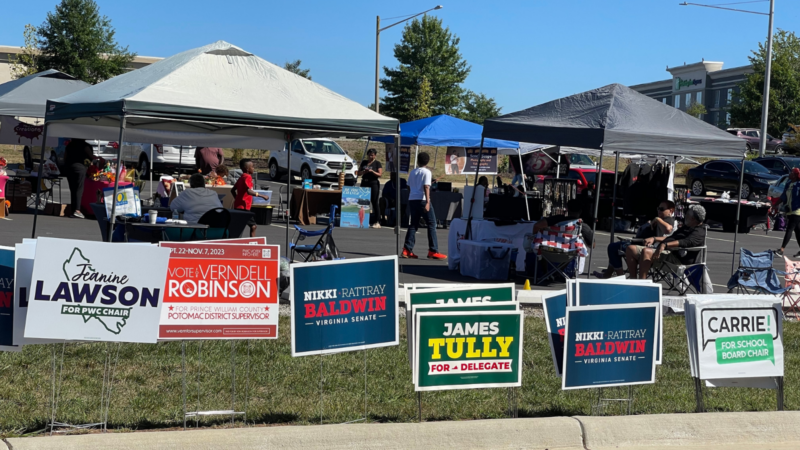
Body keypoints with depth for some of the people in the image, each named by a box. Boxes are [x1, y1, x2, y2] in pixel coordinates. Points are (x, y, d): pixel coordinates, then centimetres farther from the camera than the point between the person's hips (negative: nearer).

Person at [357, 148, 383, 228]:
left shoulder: (377, 163, 0)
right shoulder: (364, 162, 14)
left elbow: (380, 174, -6)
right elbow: (358, 173, 14)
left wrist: (372, 171, -20)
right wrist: (364, 171, -6)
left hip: (373, 183, -5)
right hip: (364, 183, 5)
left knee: (374, 202, -4)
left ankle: (377, 222, -2)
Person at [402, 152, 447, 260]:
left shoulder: (412, 172, 14)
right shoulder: (426, 172, -5)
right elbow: (426, 187, -13)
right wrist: (428, 202, -18)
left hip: (412, 199, 6)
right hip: (422, 200, -6)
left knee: (413, 225, 10)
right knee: (431, 224, -1)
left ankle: (407, 250, 3)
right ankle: (433, 251, -6)